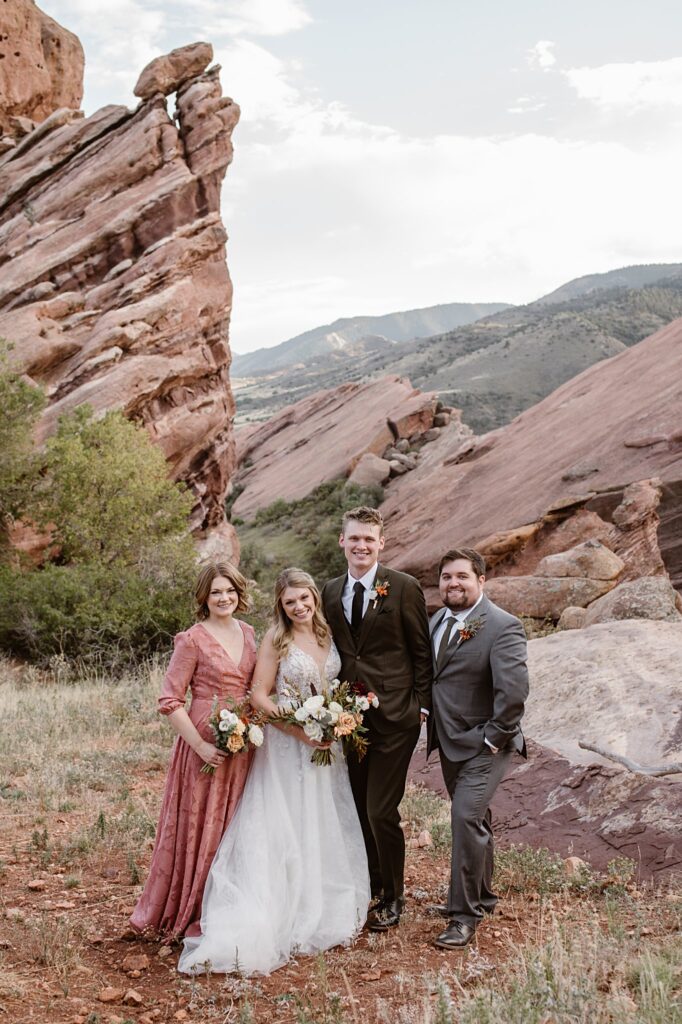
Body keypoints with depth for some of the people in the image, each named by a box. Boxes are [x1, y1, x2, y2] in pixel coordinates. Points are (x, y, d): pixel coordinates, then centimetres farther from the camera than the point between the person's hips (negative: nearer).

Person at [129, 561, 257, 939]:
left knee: (233, 827, 15)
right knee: (198, 826, 3)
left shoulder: (247, 633, 7)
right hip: (207, 745, -6)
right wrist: (201, 745, -18)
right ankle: (188, 914, 19)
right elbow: (170, 701, -12)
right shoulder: (193, 640, -11)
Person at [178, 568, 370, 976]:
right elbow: (259, 696, -12)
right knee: (284, 831, -2)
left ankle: (324, 912, 28)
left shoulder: (328, 635, 6)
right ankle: (286, 920, 5)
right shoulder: (276, 640, -9)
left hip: (326, 745, 6)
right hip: (287, 746, -5)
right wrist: (300, 730, -20)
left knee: (326, 831, 13)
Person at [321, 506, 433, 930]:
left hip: (393, 716, -5)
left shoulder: (404, 588, -6)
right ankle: (369, 885, 31)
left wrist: (421, 705, -6)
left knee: (381, 811, -4)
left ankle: (392, 897, 16)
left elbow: (422, 652, -2)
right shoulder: (331, 591, 9)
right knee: (358, 809, 13)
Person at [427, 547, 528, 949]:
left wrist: (493, 738, -21)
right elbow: (429, 673, 19)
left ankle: (465, 915, -4)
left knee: (467, 817, -15)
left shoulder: (503, 626, -18)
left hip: (484, 746, -8)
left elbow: (514, 689, -26)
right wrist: (431, 721, 10)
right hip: (449, 742, 8)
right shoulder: (437, 621, 6)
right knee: (474, 821, 20)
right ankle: (481, 897, 36)